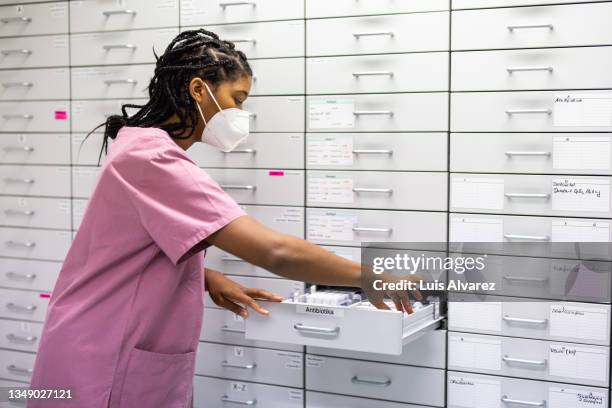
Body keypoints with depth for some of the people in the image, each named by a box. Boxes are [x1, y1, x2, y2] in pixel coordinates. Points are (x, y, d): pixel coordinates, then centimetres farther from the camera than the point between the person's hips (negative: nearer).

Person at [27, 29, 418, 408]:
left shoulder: (144, 151, 11)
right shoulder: (154, 160, -23)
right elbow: (274, 251, -29)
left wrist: (209, 279, 1)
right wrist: (370, 276, -17)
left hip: (121, 362, 10)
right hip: (107, 374, -10)